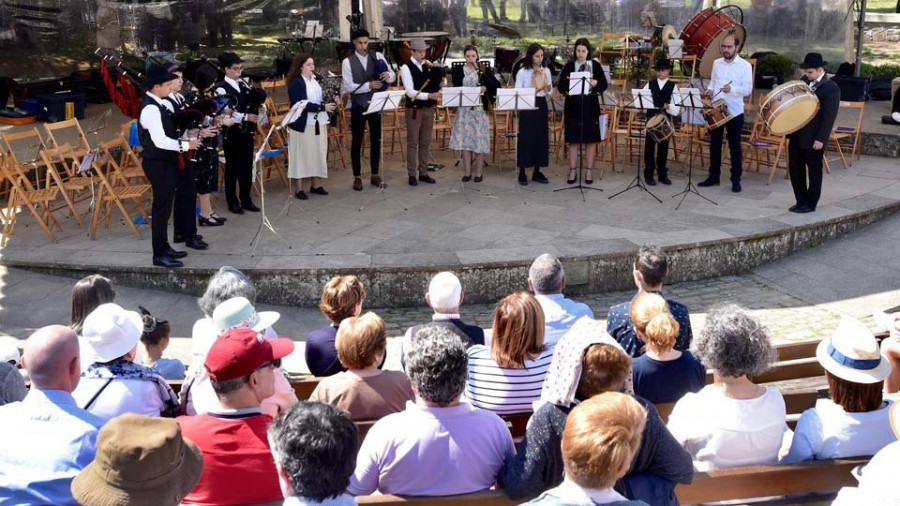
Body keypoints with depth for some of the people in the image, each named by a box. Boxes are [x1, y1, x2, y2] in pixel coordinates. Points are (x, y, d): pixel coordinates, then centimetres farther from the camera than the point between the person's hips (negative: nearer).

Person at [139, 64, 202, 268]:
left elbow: (174, 124, 20)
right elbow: (160, 141, -26)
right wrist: (186, 145, -18)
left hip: (166, 161, 10)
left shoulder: (162, 103, 9)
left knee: (165, 205, 17)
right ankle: (159, 255, 6)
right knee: (162, 207, -3)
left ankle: (164, 247, 29)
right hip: (158, 163, -10)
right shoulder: (150, 109, -20)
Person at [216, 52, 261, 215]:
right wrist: (245, 117, -27)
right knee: (232, 167, 3)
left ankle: (246, 200, 20)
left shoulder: (244, 84, 10)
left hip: (247, 130, 6)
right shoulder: (222, 89, -10)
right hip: (231, 132, -6)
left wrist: (257, 112, -8)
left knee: (247, 166, 10)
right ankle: (232, 202, 13)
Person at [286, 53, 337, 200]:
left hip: (319, 123, 7)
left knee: (319, 154, 11)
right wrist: (323, 107, -23)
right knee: (302, 156, -2)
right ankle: (300, 189, 3)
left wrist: (332, 100, -1)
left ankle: (316, 184, 21)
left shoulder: (316, 80, 11)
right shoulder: (295, 83, -12)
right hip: (303, 125, -7)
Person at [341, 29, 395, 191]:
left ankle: (375, 175, 19)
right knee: (356, 142, 4)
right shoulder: (348, 62, -5)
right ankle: (357, 177, 12)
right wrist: (368, 85, -25)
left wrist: (388, 75, -24)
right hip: (358, 106, -2)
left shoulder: (377, 56, 3)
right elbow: (348, 86, -14)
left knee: (376, 140, 8)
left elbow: (393, 75, 0)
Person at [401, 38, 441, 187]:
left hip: (429, 108, 5)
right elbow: (410, 92, -18)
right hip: (414, 109, -5)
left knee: (425, 143, 11)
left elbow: (435, 86, 8)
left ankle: (423, 173, 19)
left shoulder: (429, 66, 7)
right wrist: (429, 95, -27)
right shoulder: (406, 68, -9)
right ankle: (412, 175, 10)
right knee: (412, 143, 2)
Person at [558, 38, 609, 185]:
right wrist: (567, 87, -20)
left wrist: (596, 83, -18)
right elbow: (560, 86, 1)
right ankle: (573, 171, 12)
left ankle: (589, 171, 12)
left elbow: (604, 85, 3)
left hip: (590, 105, 0)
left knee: (591, 139, 3)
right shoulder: (569, 66, 2)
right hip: (573, 105, 0)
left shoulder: (595, 65, 3)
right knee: (573, 139, 3)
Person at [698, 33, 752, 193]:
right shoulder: (717, 63, 8)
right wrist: (709, 90, -4)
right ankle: (713, 176, 21)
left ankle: (736, 180, 10)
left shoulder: (745, 66, -6)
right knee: (714, 144, 11)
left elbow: (748, 89, -11)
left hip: (735, 112, -4)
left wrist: (732, 89, -29)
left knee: (734, 146, 2)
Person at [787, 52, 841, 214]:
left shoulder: (831, 89, -13)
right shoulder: (805, 80, 8)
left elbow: (829, 116, -17)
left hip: (814, 138, -7)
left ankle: (810, 204, 16)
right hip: (796, 134, 7)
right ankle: (801, 201, 23)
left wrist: (820, 139, -21)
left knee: (814, 171, 6)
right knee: (795, 168, 10)